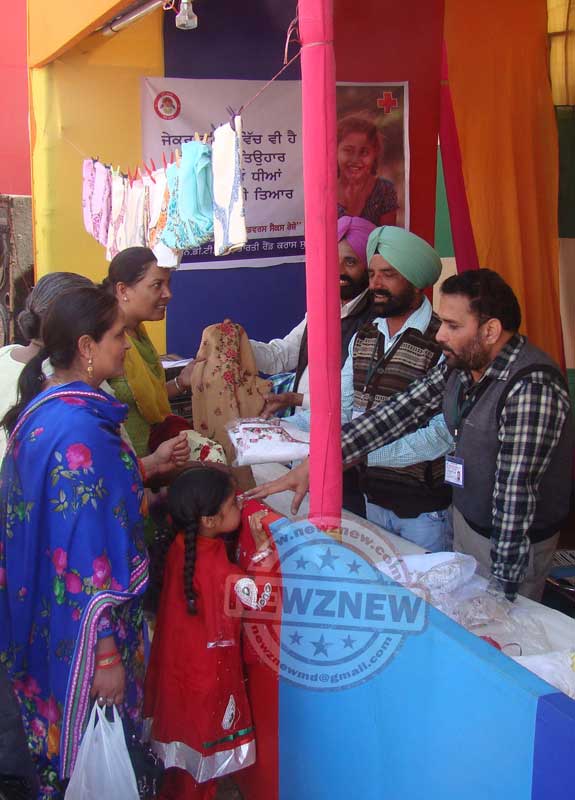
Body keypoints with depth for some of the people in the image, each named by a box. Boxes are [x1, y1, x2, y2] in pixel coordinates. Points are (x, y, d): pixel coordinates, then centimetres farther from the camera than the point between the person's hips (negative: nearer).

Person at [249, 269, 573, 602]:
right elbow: (398, 412, -6)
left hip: (516, 540, -7)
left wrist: (502, 588, -24)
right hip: (466, 520, 7)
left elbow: (516, 495, -28)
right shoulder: (459, 365, -4)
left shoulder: (531, 388, -29)